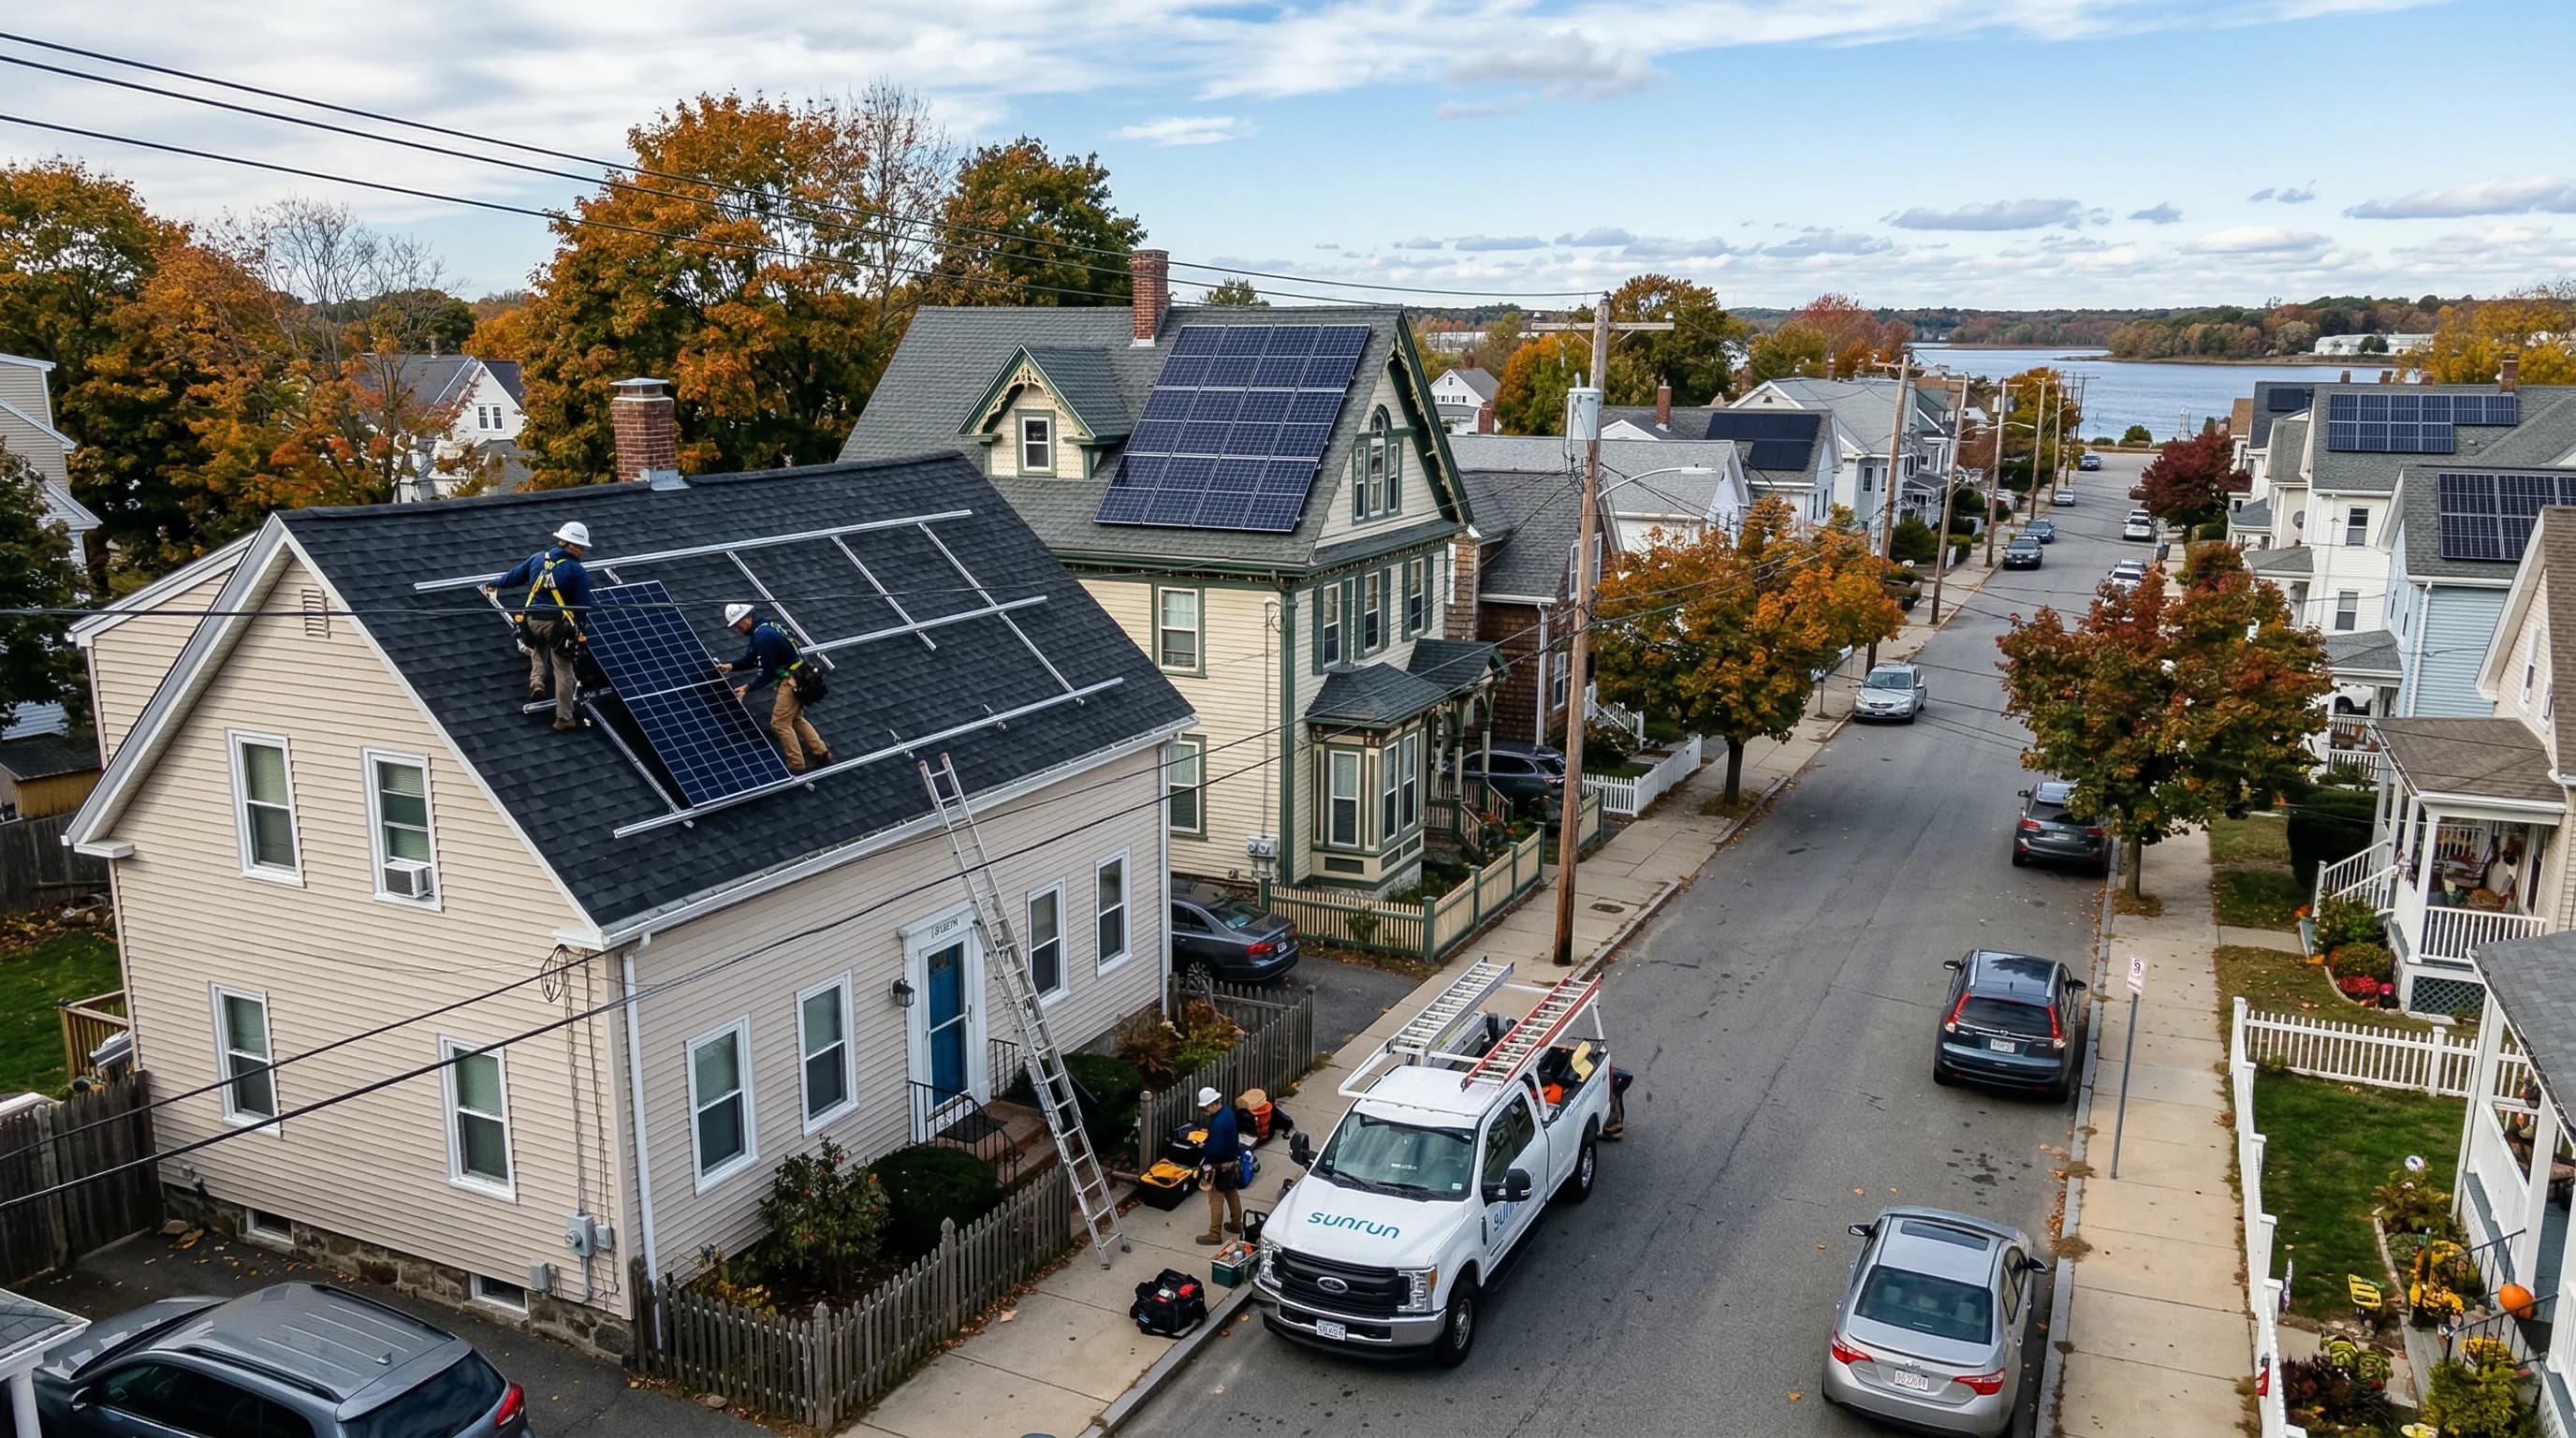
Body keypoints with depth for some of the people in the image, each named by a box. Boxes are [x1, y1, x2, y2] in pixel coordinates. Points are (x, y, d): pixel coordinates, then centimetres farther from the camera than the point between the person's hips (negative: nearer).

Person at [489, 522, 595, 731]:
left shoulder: (538, 558, 6)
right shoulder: (577, 571, -7)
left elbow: (514, 576, 18)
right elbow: (583, 605, -8)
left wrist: (495, 586, 37)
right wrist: (577, 627, 7)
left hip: (531, 620, 4)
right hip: (558, 625, -4)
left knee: (539, 646, 39)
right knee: (563, 672, 6)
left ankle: (536, 680, 17)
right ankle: (564, 718, 9)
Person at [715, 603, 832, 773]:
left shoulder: (763, 636, -22)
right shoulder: (761, 628, 10)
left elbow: (767, 673, -17)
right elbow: (751, 659, 20)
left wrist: (748, 687, -10)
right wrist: (732, 666, 7)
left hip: (792, 680, -10)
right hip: (798, 676, 10)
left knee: (780, 723, -5)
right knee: (795, 719, 19)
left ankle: (796, 765, 0)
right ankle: (822, 753, 21)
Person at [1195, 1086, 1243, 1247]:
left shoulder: (1218, 1124, -32)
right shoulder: (1227, 1109, -3)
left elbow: (1215, 1150, -34)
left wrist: (1203, 1148, -13)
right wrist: (1207, 1144, 6)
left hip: (1221, 1166, -9)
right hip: (1233, 1161, 9)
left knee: (1216, 1200, 3)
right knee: (1232, 1193, 24)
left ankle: (1215, 1235, 12)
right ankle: (1236, 1224, 39)